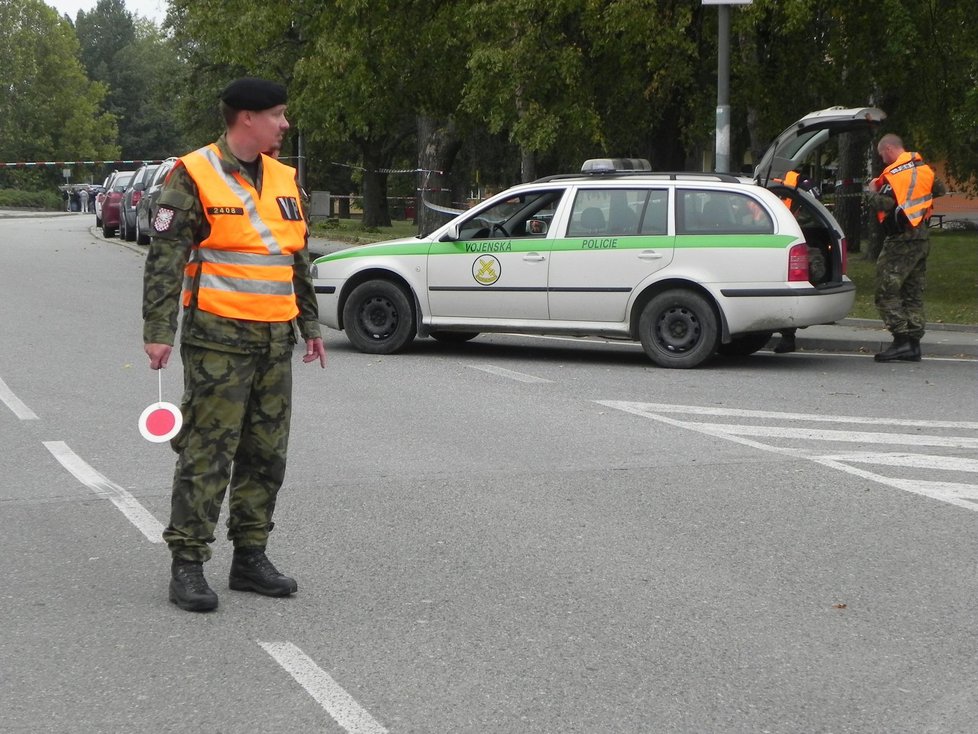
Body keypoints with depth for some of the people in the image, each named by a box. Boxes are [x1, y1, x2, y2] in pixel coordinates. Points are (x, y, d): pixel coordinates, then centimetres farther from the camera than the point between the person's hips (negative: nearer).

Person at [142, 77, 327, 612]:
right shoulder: (193, 177, -7)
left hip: (276, 340, 7)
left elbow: (299, 260, 23)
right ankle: (187, 564, 1)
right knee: (207, 452, -6)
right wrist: (158, 332, -16)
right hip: (219, 338, -7)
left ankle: (250, 558, 21)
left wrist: (310, 325, 22)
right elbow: (164, 261, -10)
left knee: (266, 453, 10)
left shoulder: (283, 180, 14)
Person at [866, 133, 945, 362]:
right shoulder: (924, 168, 11)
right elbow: (940, 191, 23)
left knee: (887, 291, -6)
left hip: (900, 240, -8)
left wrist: (873, 192, -3)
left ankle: (901, 340, -14)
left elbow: (883, 205, -22)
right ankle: (913, 343, 10)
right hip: (922, 239, 8)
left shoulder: (893, 174, -14)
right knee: (913, 292, 11)